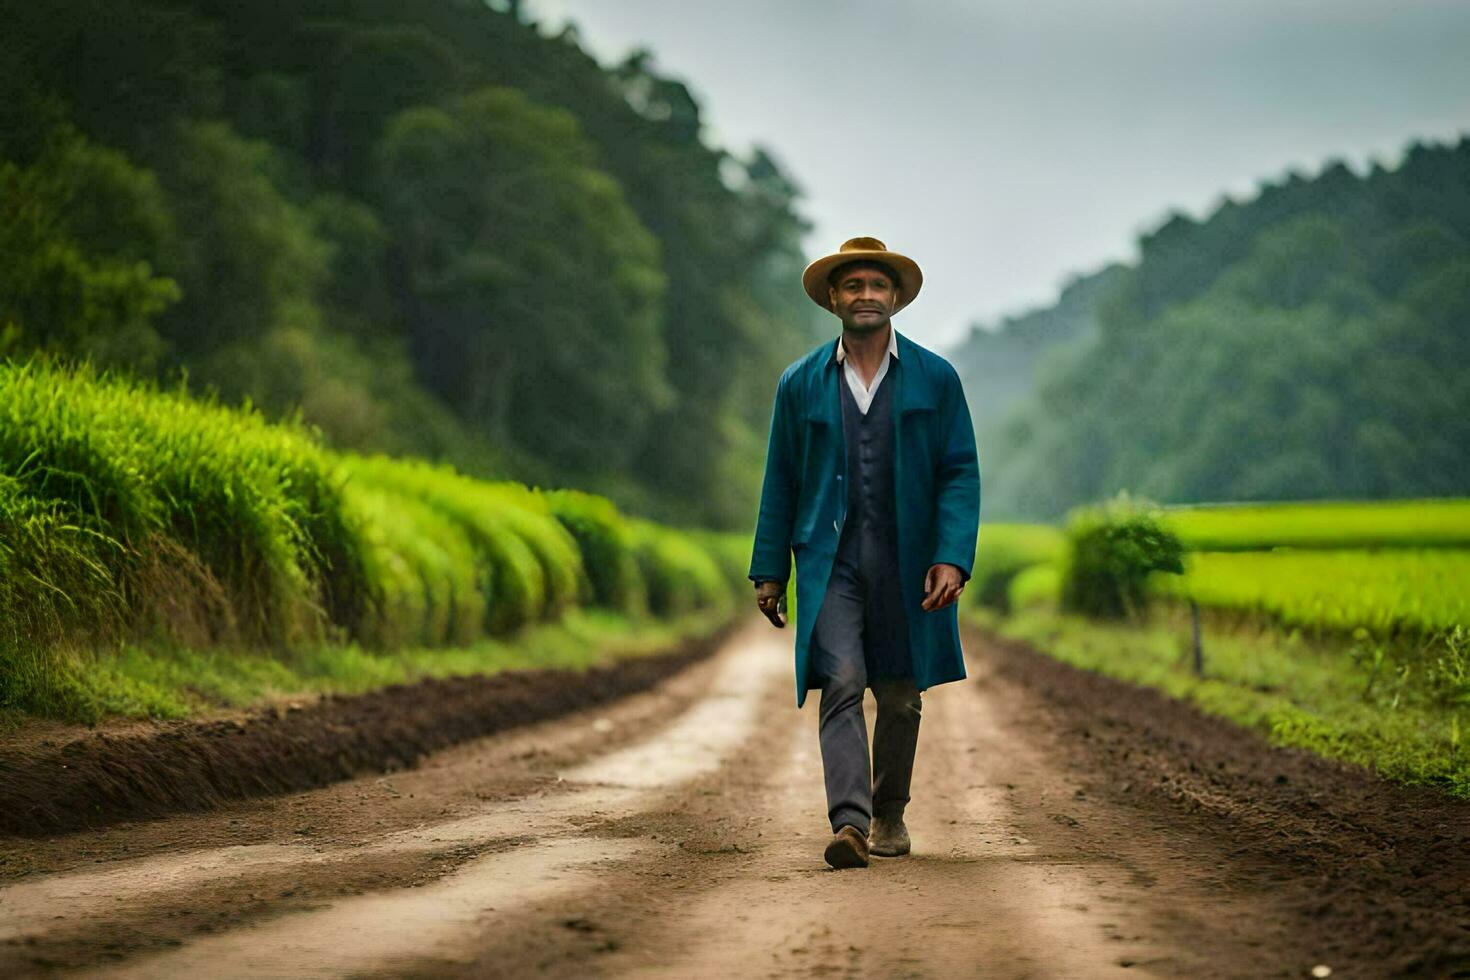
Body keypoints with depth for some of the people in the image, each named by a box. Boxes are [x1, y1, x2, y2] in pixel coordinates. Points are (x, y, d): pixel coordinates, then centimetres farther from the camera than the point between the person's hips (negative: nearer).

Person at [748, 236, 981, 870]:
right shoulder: (800, 384, 7)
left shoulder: (936, 379, 4)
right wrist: (769, 571, 7)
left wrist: (952, 559, -11)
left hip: (906, 564, 1)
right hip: (830, 561, -1)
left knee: (900, 695, 8)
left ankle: (888, 814, 27)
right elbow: (781, 482, 11)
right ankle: (849, 822, -24)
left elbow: (961, 475, 1)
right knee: (841, 684, -16)